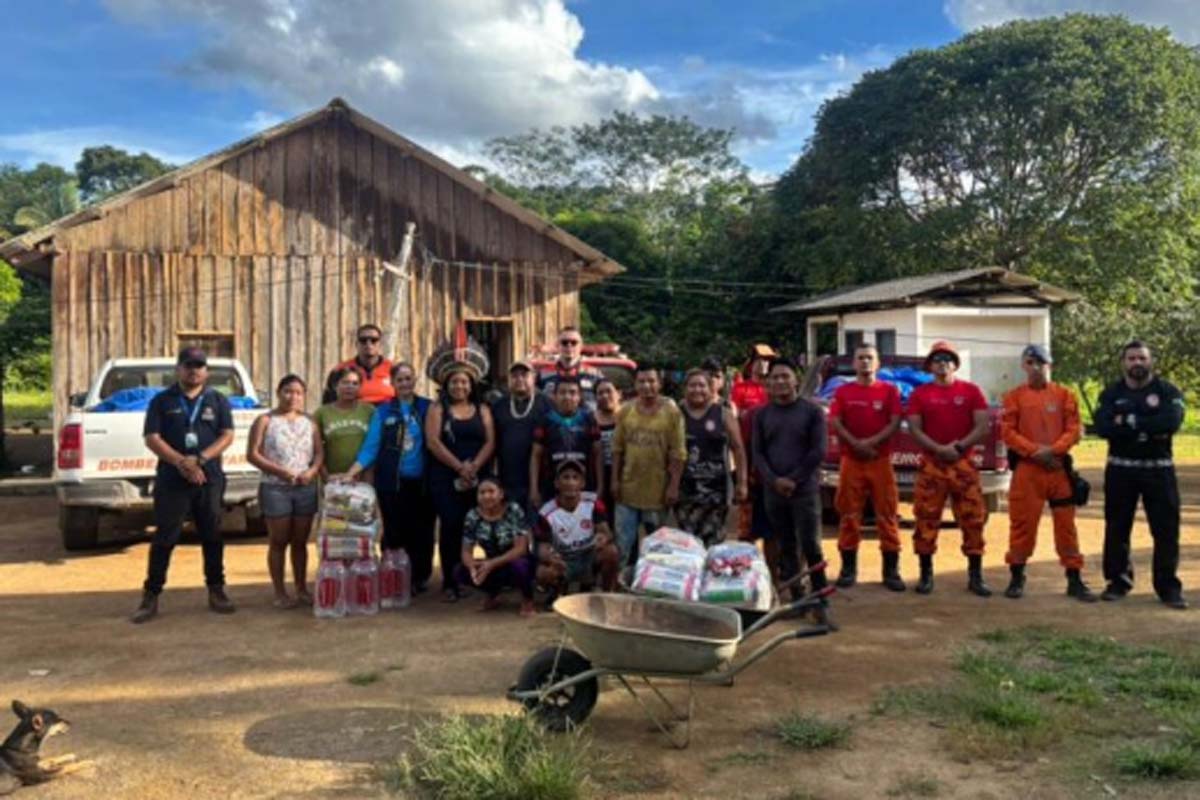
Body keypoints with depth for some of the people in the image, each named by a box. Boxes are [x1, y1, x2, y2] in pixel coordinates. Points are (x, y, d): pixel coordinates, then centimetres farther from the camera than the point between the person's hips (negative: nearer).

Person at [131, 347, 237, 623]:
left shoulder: (218, 400, 10)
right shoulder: (162, 401, 6)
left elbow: (227, 435, 1)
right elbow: (151, 438, -2)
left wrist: (200, 459, -13)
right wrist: (181, 462, -16)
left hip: (210, 479, 1)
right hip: (171, 481, -1)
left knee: (212, 536, 7)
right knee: (164, 538, -1)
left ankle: (216, 590, 17)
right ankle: (151, 596, 5)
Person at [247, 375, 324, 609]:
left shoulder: (309, 422, 11)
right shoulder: (265, 421, -1)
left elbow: (319, 452, 10)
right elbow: (252, 454, -7)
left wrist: (313, 471, -11)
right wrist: (279, 471, -16)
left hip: (305, 488, 4)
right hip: (275, 488, -3)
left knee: (300, 542, 10)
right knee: (278, 542, 2)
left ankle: (302, 589, 18)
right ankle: (280, 593, 8)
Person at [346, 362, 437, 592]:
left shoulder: (427, 408, 5)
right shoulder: (383, 412, 5)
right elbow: (370, 446, 0)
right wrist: (352, 473, -12)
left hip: (421, 483, 0)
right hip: (392, 484, 0)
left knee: (422, 533, 3)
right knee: (394, 534, 2)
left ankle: (420, 578, 16)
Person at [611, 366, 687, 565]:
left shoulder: (671, 412, -7)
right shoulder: (626, 411, 2)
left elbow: (678, 454, -8)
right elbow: (618, 449, 6)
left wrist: (674, 486, -11)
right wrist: (615, 480, 3)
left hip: (658, 491, -2)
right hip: (628, 488, 2)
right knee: (623, 543, 7)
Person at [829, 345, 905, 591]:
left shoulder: (889, 390, 7)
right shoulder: (842, 391, 9)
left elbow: (895, 423, -2)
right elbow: (835, 423, -1)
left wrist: (872, 442, -15)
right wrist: (856, 444, -14)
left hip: (881, 460, -1)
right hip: (851, 460, 1)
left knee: (887, 515, -1)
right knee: (849, 515, 3)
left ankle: (891, 570, 4)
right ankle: (848, 568, 10)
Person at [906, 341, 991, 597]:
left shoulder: (971, 391, 6)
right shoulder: (920, 393, 6)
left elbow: (982, 427, 0)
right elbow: (914, 429, -1)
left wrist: (959, 447, -13)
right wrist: (939, 449, -14)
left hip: (964, 465, 0)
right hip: (930, 465, 0)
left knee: (973, 519, 0)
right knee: (926, 520, 0)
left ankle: (976, 576, 8)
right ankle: (926, 575, 10)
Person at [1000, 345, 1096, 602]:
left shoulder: (1065, 395, 7)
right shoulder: (1014, 396, 4)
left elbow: (1074, 429, 1)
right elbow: (1008, 431, -3)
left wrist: (1053, 449, -14)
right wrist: (1034, 451, -14)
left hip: (1059, 467, 1)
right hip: (1026, 469, -1)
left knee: (1066, 524, 5)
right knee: (1022, 523, 2)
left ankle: (1074, 581, 12)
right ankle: (1017, 578, 14)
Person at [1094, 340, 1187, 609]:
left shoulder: (1168, 391, 1)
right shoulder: (1111, 394, 4)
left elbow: (1171, 422, -20)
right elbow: (1103, 428, -13)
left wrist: (1129, 421, -18)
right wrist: (1147, 430, -19)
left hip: (1158, 469, -1)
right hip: (1120, 469, 1)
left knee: (1166, 529, 0)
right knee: (1117, 528, 7)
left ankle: (1169, 586, 8)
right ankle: (1118, 581, 19)